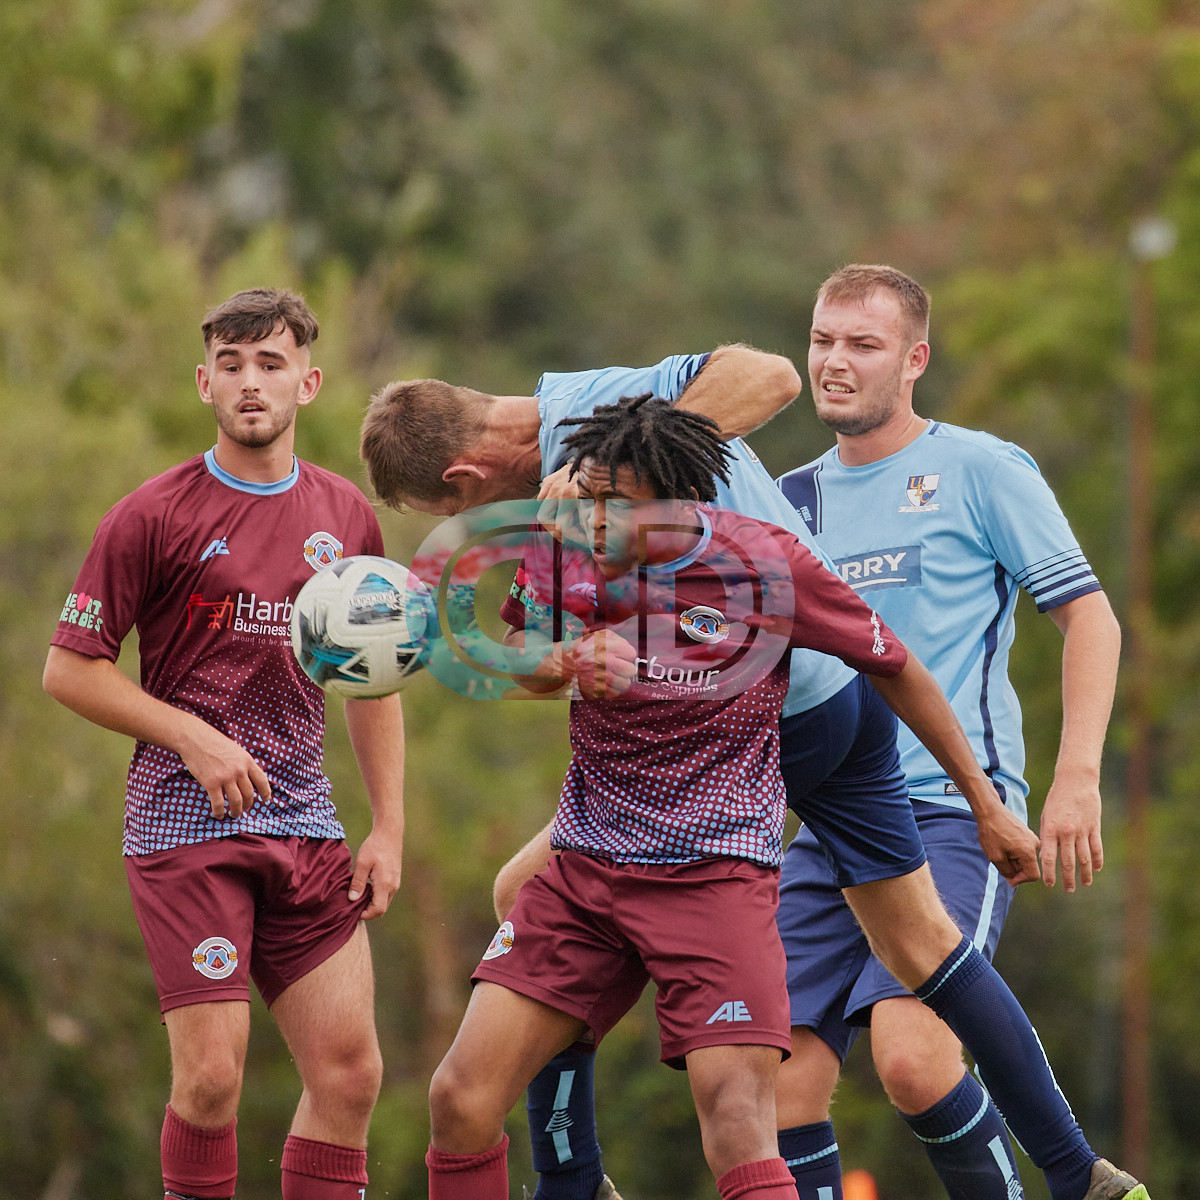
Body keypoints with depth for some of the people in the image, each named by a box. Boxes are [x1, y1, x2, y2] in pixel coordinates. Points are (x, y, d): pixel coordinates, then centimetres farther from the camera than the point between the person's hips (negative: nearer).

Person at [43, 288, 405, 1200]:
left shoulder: (347, 518, 9)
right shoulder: (154, 517, -5)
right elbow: (70, 669, -2)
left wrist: (389, 828, 12)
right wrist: (195, 739, -12)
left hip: (304, 823, 5)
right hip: (185, 820, -5)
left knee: (350, 1072, 0)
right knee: (211, 1074, -12)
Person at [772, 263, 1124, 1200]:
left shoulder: (979, 470, 1)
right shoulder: (794, 499, 16)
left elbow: (1088, 615, 0)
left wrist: (1076, 779, -9)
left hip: (954, 813, -6)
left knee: (910, 1054, -25)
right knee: (782, 1083, -5)